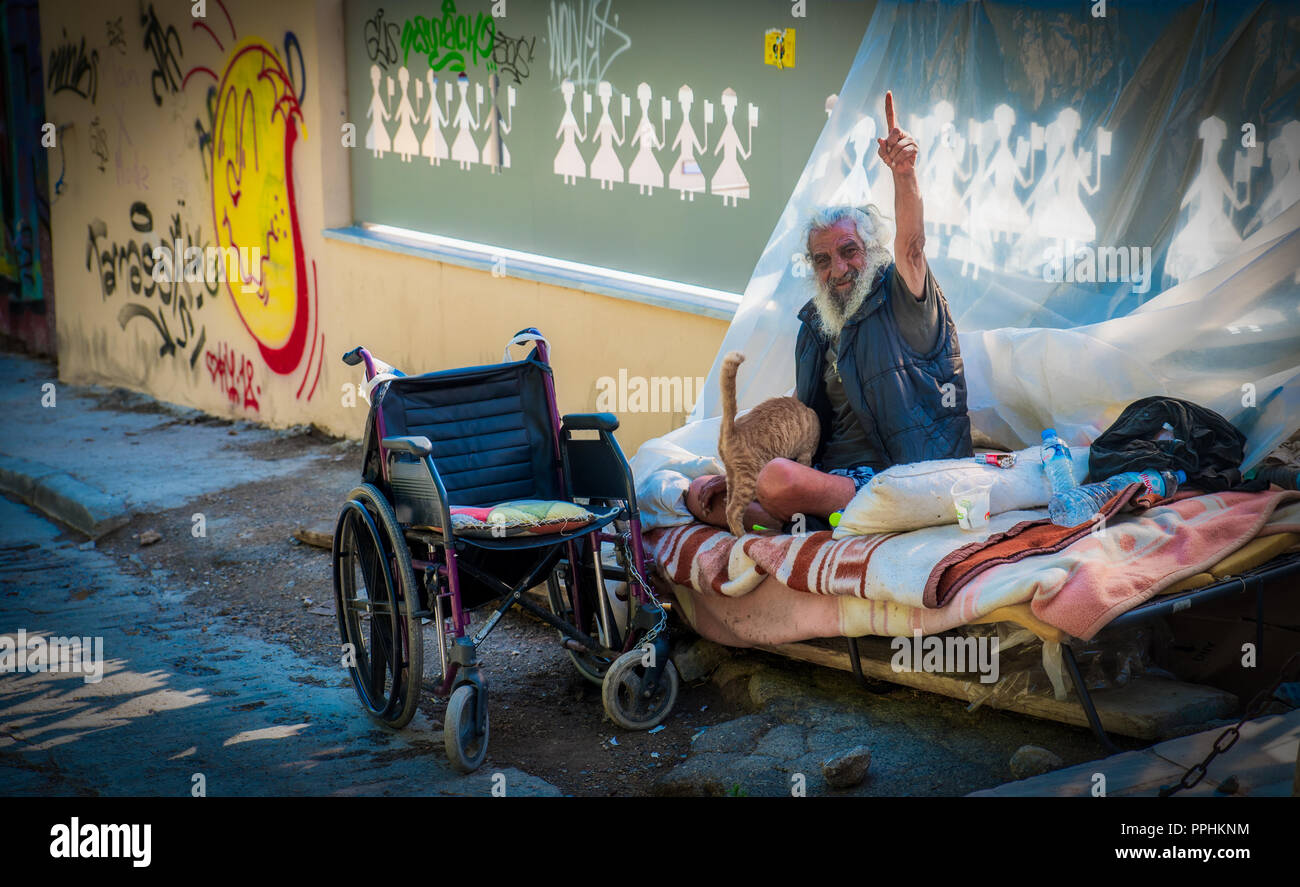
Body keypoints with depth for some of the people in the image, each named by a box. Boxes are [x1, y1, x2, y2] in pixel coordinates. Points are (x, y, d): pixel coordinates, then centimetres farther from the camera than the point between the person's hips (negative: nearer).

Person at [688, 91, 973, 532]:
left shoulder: (899, 301, -1)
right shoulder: (814, 322, 18)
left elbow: (910, 245, -24)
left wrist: (903, 174, -42)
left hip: (894, 477, -8)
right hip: (829, 473, 8)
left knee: (780, 480, -34)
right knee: (701, 496, -2)